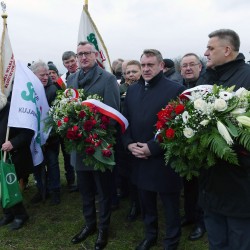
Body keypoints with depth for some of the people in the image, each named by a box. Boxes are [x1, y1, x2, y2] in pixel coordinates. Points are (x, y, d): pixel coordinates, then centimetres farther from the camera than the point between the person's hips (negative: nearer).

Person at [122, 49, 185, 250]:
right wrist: (129, 144, -5)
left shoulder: (176, 90, -10)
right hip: (140, 159, 5)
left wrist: (153, 148, -19)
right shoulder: (132, 90, 9)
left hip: (164, 161, -5)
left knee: (170, 207, 12)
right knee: (146, 204, 21)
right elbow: (125, 120, 12)